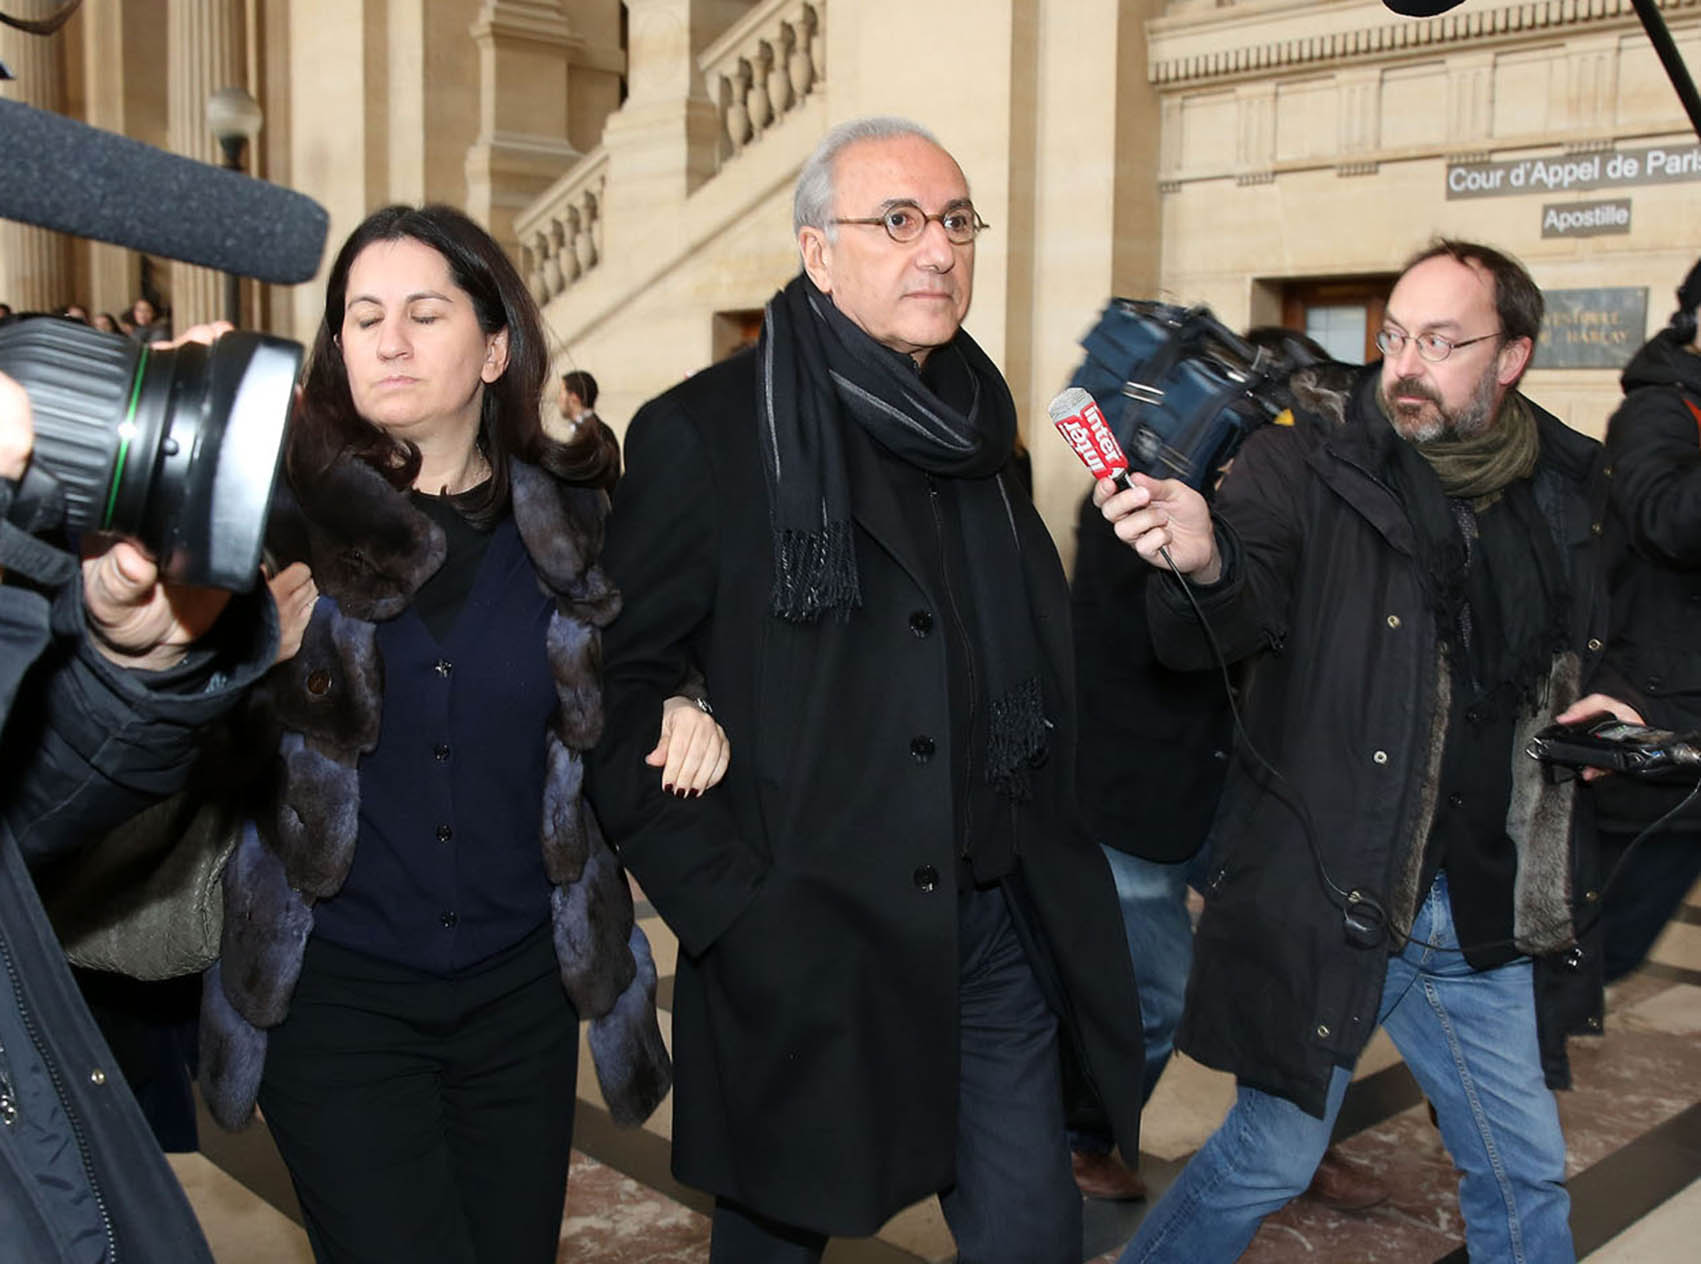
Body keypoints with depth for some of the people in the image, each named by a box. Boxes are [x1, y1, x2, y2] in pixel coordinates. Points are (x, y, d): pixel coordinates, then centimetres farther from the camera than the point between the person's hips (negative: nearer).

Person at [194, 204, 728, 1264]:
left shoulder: (574, 519, 0)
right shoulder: (290, 512, -7)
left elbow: (614, 711, 15)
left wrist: (679, 714, -6)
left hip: (520, 987, 3)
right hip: (335, 988, -2)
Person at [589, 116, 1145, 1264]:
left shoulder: (981, 434, 11)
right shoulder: (707, 435, -9)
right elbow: (617, 684, -10)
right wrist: (721, 900, -14)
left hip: (999, 925, 5)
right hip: (808, 942, -4)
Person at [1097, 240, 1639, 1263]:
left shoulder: (1566, 496, 6)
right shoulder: (1306, 469, -9)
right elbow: (1210, 637, -23)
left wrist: (1594, 712, -1)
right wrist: (1206, 562, -45)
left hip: (1488, 912, 5)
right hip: (1325, 897, -4)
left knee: (1527, 1178, 17)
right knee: (1273, 1158, 6)